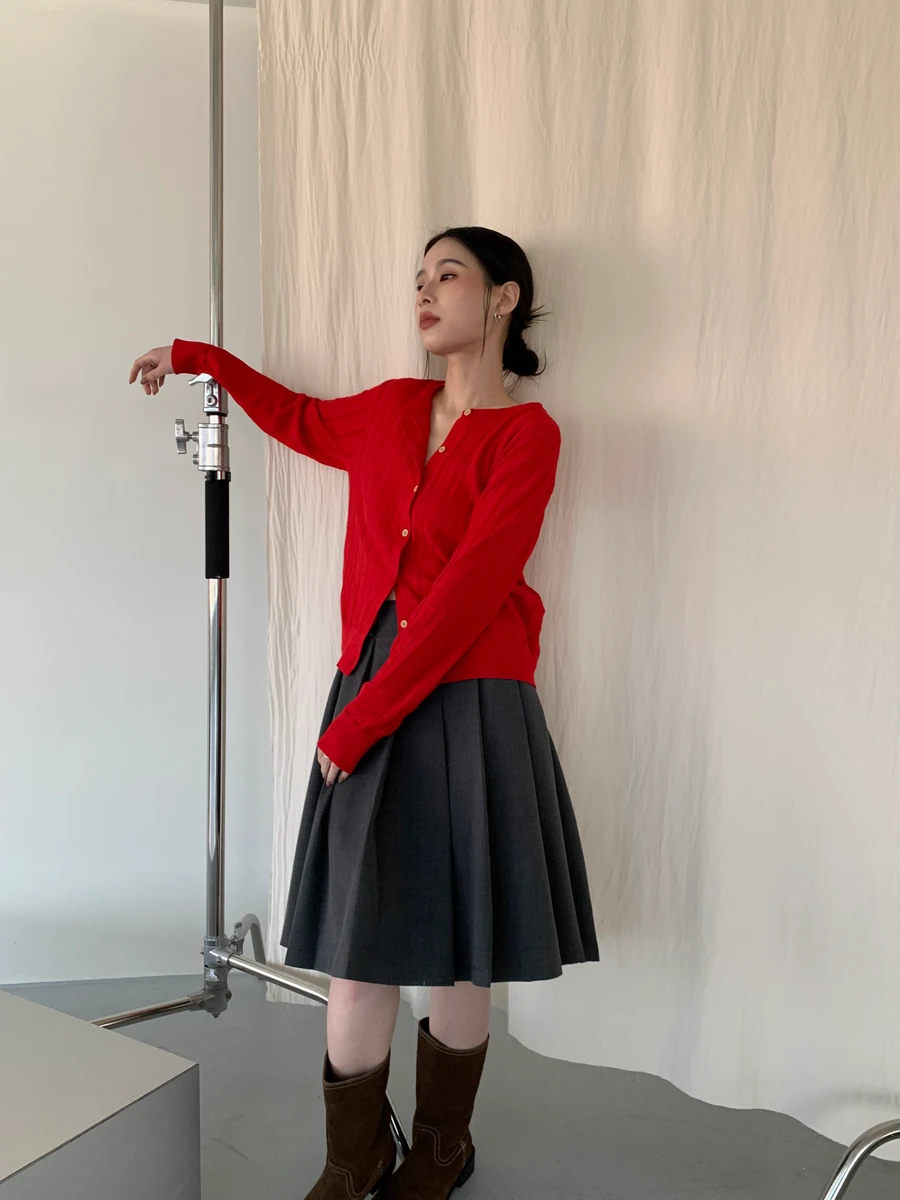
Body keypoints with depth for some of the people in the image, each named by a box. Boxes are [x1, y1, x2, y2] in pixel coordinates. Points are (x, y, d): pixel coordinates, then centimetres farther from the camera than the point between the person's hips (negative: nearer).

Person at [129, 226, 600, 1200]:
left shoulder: (526, 434, -5)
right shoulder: (390, 410, 12)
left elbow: (467, 593, -13)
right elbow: (301, 420, 35)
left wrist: (365, 717, -15)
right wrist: (197, 358, 37)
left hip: (470, 701, -4)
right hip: (369, 689, 4)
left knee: (459, 953, 6)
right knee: (357, 940, 4)